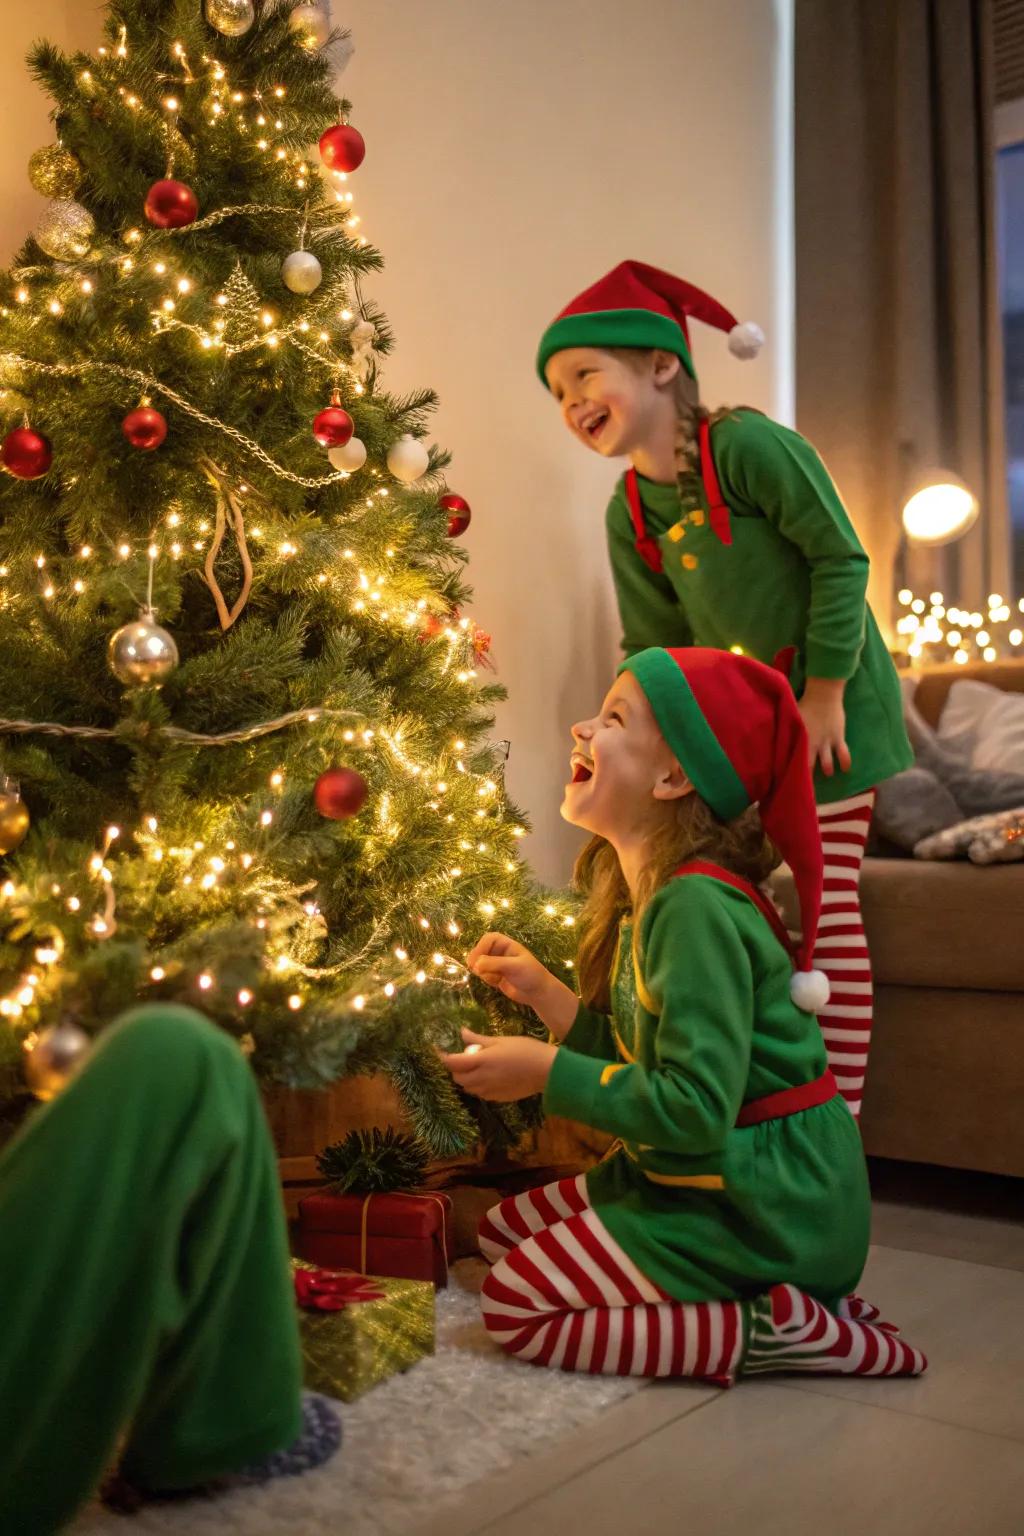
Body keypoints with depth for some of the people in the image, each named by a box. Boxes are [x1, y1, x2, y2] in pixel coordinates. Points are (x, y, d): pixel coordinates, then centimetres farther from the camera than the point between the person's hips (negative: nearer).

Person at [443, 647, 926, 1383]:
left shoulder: (696, 906, -24)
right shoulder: (649, 896, 7)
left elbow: (695, 1109, -28)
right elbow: (640, 1058, 9)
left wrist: (545, 1070, -20)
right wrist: (541, 991, 7)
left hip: (766, 1205, -10)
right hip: (715, 1180, 10)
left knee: (517, 1306, -9)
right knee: (505, 1230, 17)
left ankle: (772, 1331, -6)